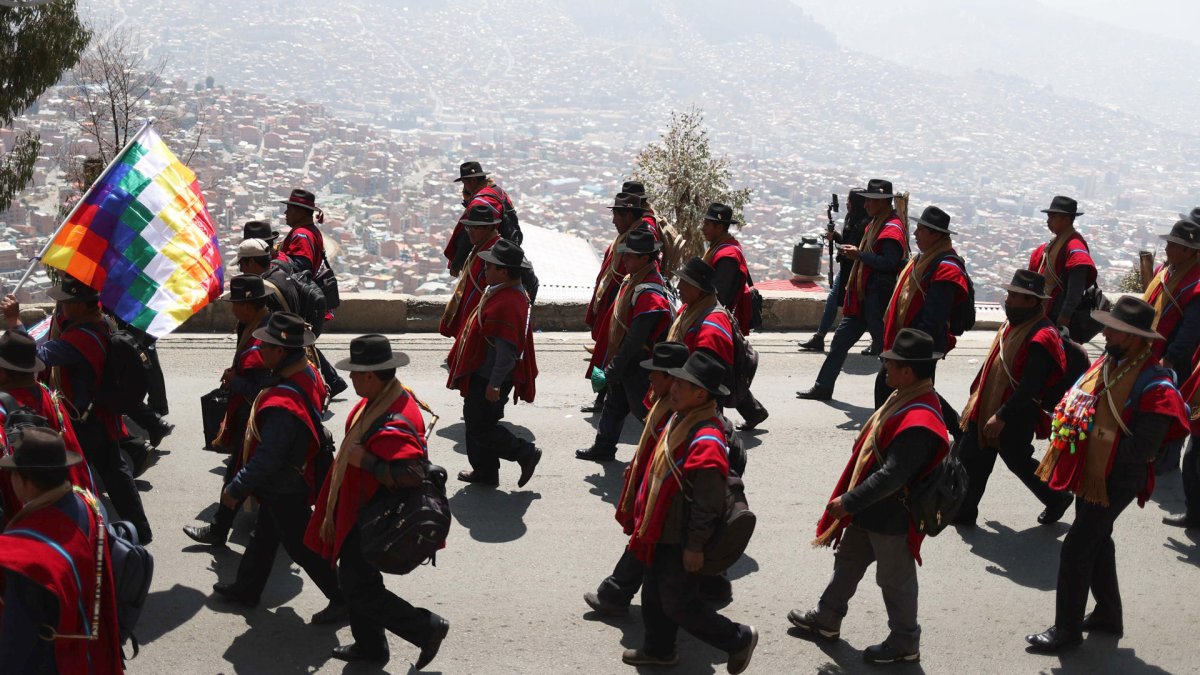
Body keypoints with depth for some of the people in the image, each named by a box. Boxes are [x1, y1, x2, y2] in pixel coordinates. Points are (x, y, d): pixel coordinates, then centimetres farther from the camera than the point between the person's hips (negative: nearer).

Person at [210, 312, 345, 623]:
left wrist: (235, 489, -19)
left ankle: (343, 598, 22)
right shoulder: (308, 373, -11)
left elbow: (266, 460, -33)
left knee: (301, 546, 9)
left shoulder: (282, 405, -38)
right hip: (295, 478, 9)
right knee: (264, 535, 26)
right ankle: (246, 588, 44)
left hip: (285, 490, -9)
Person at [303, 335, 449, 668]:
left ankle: (427, 628, 11)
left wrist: (363, 459, -34)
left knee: (358, 587, 0)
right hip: (361, 508, 10)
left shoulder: (393, 424, -33)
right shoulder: (385, 398, -1)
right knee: (355, 576, 22)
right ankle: (370, 645, 40)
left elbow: (411, 475, -41)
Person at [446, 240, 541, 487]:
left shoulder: (506, 304, -27)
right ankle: (484, 472, 29)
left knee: (480, 427, -2)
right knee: (476, 423, 18)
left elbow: (507, 349, -28)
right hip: (483, 375, 10)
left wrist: (495, 384, -24)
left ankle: (525, 452, 9)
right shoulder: (512, 293, 7)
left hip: (488, 380, -10)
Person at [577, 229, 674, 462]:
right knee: (614, 402, 20)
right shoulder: (631, 281, 3)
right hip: (623, 360, 10)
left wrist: (614, 369, -21)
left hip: (639, 365, -10)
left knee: (644, 408, 1)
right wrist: (610, 361, 18)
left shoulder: (649, 295, -29)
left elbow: (636, 339, -28)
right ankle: (603, 447, 34)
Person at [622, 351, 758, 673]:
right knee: (654, 595, 22)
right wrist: (646, 519, 22)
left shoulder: (706, 441, -30)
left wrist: (694, 547, -20)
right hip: (663, 533, 9)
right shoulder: (679, 420, 1)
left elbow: (708, 504, -26)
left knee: (678, 603, 4)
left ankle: (738, 638, 20)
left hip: (682, 543, -9)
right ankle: (657, 649, 41)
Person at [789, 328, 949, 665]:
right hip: (870, 509, 10)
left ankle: (905, 643, 29)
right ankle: (826, 618, 42)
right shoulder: (908, 398, -1)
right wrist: (851, 501, 15)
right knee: (847, 561, 24)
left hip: (892, 517, -10)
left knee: (895, 580, 10)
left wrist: (848, 502, -26)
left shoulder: (918, 422, -33)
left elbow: (892, 476, -33)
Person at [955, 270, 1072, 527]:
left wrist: (1001, 417, -28)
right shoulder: (1012, 323, 4)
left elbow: (1030, 388, -29)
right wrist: (977, 397, 21)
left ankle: (1057, 499, 34)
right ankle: (964, 512, 24)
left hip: (1015, 419, -9)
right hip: (985, 410, 9)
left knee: (1018, 461, 11)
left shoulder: (1040, 338, -26)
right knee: (969, 458, 11)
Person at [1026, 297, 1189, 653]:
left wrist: (1102, 442, -19)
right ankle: (1108, 613, 39)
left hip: (1116, 480, -8)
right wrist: (1068, 427, 1)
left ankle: (1067, 629, 7)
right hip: (1088, 472, 8)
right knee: (1097, 541, 21)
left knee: (1076, 549, -5)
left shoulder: (1154, 386, -22)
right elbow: (1073, 402, 17)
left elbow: (1142, 449, -23)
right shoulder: (1105, 363, 1)